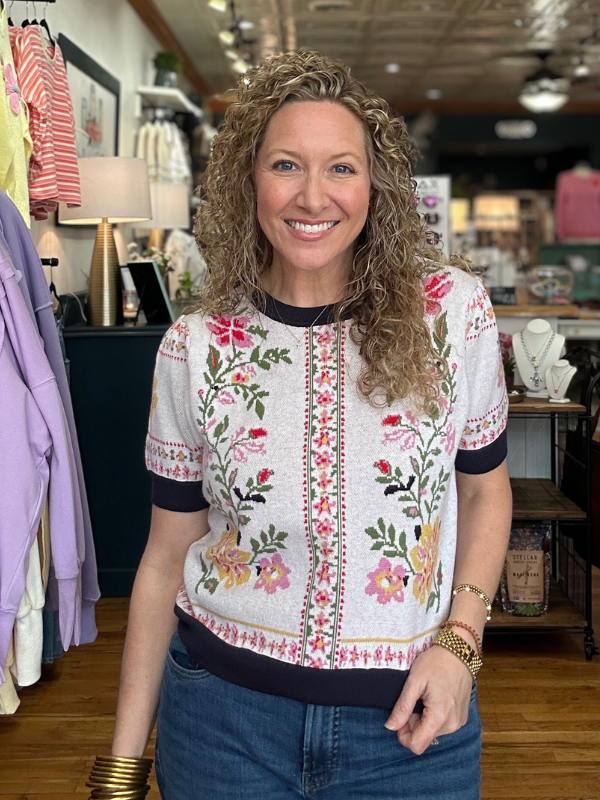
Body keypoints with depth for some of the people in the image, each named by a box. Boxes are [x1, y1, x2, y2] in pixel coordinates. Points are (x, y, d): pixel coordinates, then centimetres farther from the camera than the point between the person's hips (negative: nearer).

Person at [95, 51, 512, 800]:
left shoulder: (455, 310, -8)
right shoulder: (195, 346, -6)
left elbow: (484, 486, 5)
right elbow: (168, 554, 0)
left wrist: (459, 640, -8)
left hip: (409, 716, 0)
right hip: (223, 710, 1)